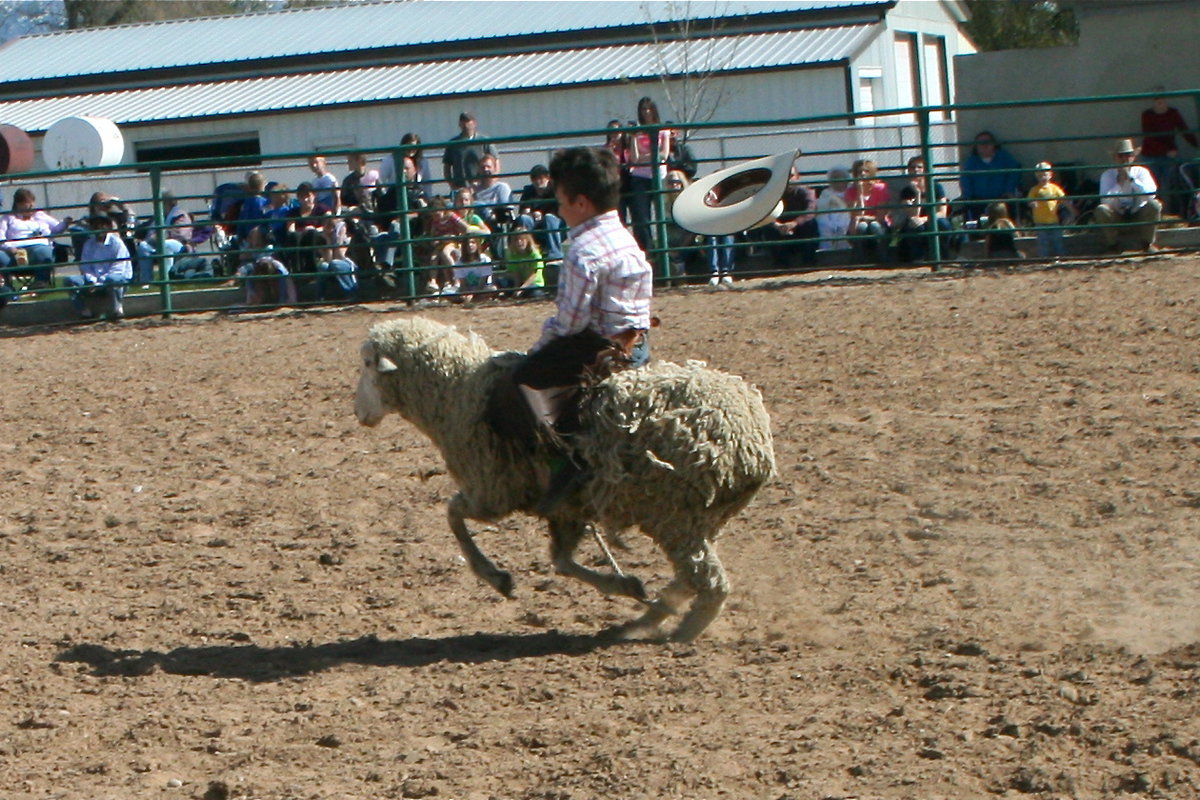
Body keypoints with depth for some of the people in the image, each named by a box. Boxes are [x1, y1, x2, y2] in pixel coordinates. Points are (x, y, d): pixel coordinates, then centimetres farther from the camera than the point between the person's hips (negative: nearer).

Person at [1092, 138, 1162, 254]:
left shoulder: (1141, 172, -2)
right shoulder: (1108, 175, -4)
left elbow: (1150, 194, -19)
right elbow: (1105, 201, -17)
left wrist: (1131, 179, -22)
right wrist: (1119, 183, -24)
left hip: (1139, 217, 1)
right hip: (1117, 219, -1)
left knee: (1154, 205, -27)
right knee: (1101, 210, -29)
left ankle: (1147, 244, -9)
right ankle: (1112, 246, -11)